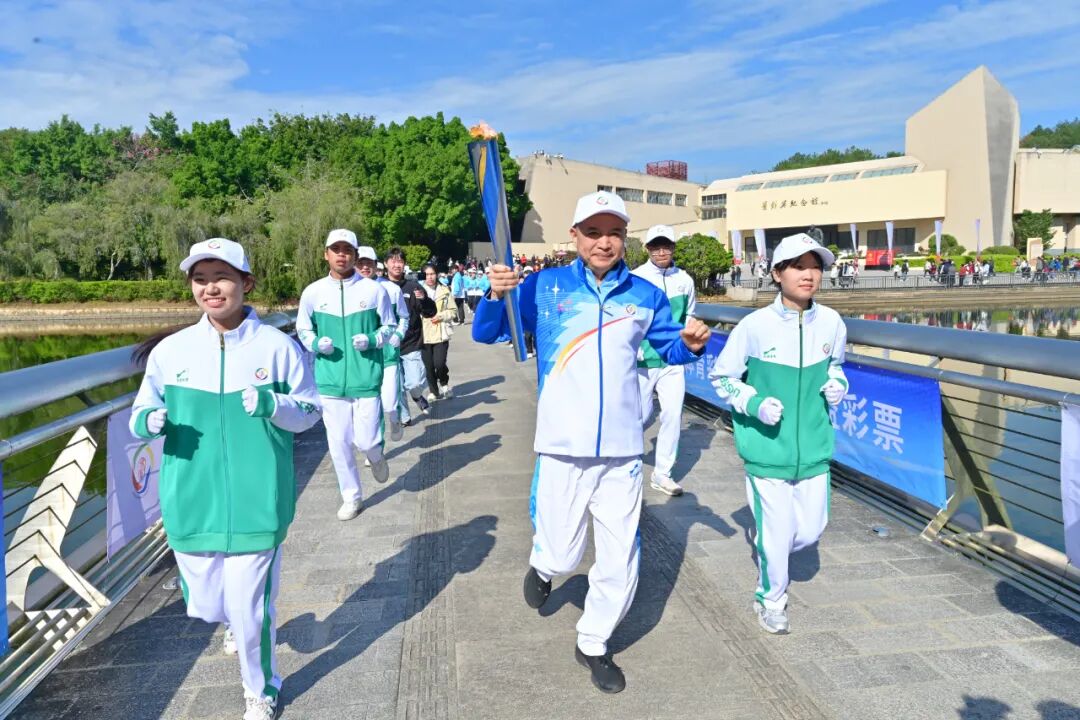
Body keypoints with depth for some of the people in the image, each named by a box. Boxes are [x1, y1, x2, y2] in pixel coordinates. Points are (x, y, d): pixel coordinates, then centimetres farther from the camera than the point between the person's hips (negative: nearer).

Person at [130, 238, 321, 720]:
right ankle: (236, 622, 57)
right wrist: (151, 420, -15)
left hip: (255, 502, -3)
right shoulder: (170, 350, 0)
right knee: (207, 604, 18)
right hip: (191, 502, 3)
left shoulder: (277, 346, -6)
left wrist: (272, 405, -20)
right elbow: (141, 414, 8)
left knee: (251, 611, 3)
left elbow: (309, 412, 0)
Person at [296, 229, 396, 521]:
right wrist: (316, 343, -7)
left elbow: (390, 326, 7)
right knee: (338, 444, 7)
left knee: (366, 440, -2)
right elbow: (302, 330, 13)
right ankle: (352, 497, 26)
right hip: (330, 380, 2)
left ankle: (376, 455, 36)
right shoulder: (312, 292, 2)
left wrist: (371, 339, -13)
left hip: (367, 378, -2)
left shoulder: (374, 290, -3)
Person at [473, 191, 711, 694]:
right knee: (563, 554, 10)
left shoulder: (645, 295, 2)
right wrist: (495, 295, -21)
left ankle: (593, 644, 37)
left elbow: (670, 349, 16)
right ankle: (543, 564, 49)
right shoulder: (544, 287, -4)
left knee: (621, 565, 10)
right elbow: (486, 335, -1)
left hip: (622, 453, 2)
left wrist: (690, 345, -7)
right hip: (562, 450, -2)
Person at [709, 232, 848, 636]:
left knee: (811, 530, 12)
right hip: (767, 448, -4)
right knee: (777, 534, 6)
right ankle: (771, 600, 33)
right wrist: (755, 404, -18)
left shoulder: (832, 323, -3)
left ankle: (764, 543, 46)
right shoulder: (755, 326, -14)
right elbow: (721, 378, -3)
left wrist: (837, 383, -2)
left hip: (813, 447, 4)